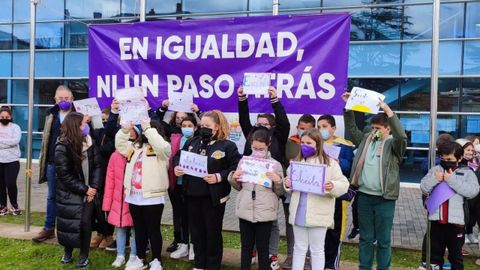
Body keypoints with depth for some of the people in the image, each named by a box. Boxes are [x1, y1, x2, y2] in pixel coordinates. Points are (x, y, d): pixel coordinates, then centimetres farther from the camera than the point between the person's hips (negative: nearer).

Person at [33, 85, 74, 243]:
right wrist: (43, 161, 12)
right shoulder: (51, 115, 10)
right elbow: (46, 139, 14)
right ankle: (49, 228, 24)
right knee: (52, 197, 13)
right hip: (53, 163, 5)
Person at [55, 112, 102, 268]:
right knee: (69, 223, 6)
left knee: (85, 222, -2)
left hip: (88, 191, 3)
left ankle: (84, 255, 15)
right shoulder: (62, 147, -14)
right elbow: (64, 175, -14)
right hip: (69, 194, -2)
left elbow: (97, 166, 0)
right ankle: (68, 252, 30)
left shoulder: (89, 142, -1)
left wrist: (94, 187, -11)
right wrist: (84, 189, -15)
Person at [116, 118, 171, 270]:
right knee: (139, 229, 17)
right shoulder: (136, 146, 14)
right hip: (134, 197, 6)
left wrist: (148, 128, -21)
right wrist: (125, 129, 2)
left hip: (152, 197, -6)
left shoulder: (162, 149, -5)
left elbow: (161, 145, -27)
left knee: (153, 229, 5)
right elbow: (120, 144, 19)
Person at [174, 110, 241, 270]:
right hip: (192, 194, 6)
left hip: (213, 196, -5)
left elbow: (236, 168, -13)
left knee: (213, 232, 8)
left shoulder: (228, 146, -7)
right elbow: (178, 157, 17)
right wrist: (177, 167, -4)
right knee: (196, 230, 15)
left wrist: (219, 177, -23)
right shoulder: (192, 142, 10)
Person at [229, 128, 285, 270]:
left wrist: (278, 181, -17)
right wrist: (233, 178, -4)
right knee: (246, 247, 14)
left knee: (263, 248, 9)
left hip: (265, 213, -2)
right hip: (245, 211, 3)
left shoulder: (275, 165, -3)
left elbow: (280, 192, 2)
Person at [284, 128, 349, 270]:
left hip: (318, 215, -4)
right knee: (299, 248, 16)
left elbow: (344, 184, -7)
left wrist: (332, 186, -27)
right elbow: (290, 183, 18)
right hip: (298, 213, 4)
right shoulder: (296, 162, 8)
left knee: (317, 250, 9)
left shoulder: (330, 163, -6)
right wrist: (287, 185, -4)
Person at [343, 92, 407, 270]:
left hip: (384, 199, -4)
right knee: (366, 238, 14)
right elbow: (351, 128, 15)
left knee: (383, 240, 6)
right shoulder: (366, 140, 11)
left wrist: (387, 110, -29)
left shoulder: (393, 144, -3)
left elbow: (401, 135, -23)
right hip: (364, 196, 4)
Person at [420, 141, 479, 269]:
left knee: (456, 254, 13)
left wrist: (453, 180, -18)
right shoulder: (435, 169, 6)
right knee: (436, 252, 15)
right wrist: (434, 179, -15)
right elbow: (423, 188, 3)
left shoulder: (467, 172, 1)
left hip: (456, 221, -2)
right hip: (436, 220, 2)